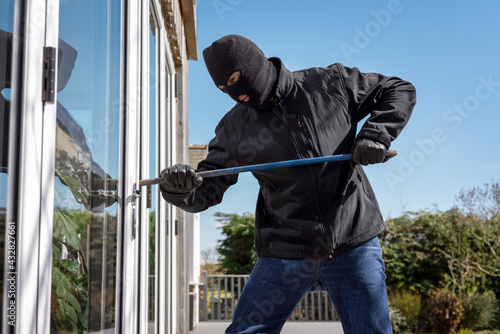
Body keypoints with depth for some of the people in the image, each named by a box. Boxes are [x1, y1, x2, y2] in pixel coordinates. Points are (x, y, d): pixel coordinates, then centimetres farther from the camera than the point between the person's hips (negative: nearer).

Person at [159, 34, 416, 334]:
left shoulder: (331, 84, 0)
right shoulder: (235, 129, 2)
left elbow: (400, 91, 9)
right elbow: (205, 193, 1)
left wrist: (376, 135, -9)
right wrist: (179, 189, -23)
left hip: (354, 244, -1)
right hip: (285, 251, 1)